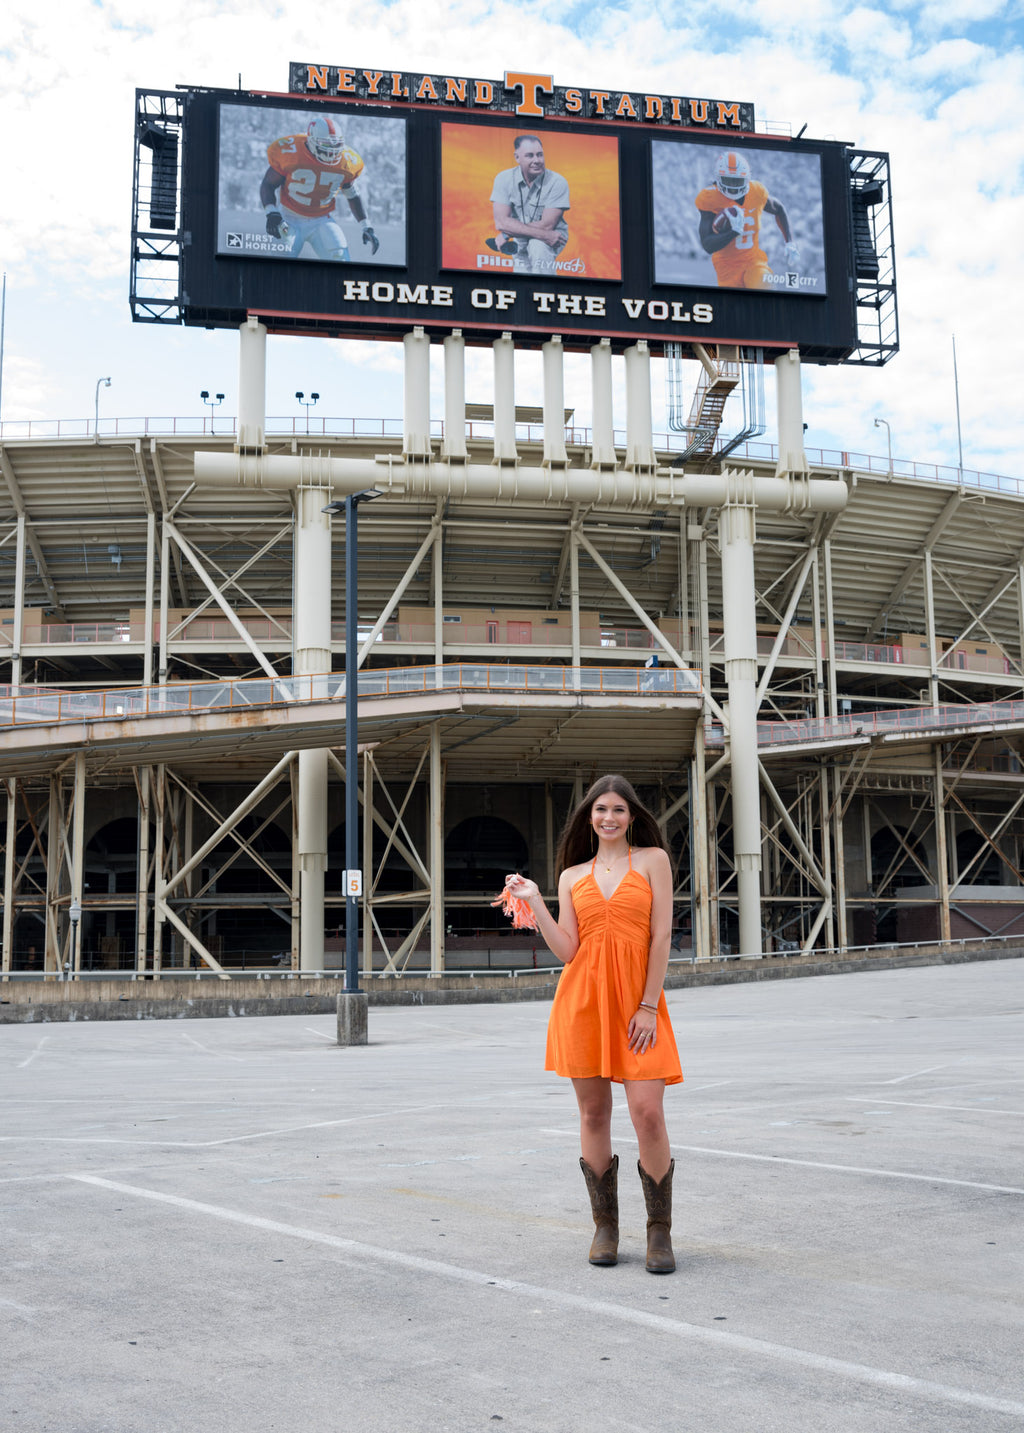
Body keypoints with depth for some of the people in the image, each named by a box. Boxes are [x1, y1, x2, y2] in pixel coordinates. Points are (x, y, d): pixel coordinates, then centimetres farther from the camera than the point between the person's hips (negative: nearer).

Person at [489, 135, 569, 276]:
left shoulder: (557, 182, -16)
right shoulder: (504, 179, -9)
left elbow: (546, 225, -19)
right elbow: (501, 222, -18)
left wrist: (507, 234, -20)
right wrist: (542, 234, -27)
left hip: (552, 238, -3)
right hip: (520, 240, 3)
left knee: (538, 246, -35)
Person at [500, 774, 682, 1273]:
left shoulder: (653, 859, 6)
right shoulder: (572, 876, 13)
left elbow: (661, 936, 0)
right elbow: (567, 950, 4)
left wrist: (648, 1005, -7)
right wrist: (534, 901, -3)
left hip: (638, 1001, -2)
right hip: (582, 998, 2)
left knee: (648, 1112, -11)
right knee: (593, 1114, 5)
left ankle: (659, 1232, 4)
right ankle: (604, 1227, 18)